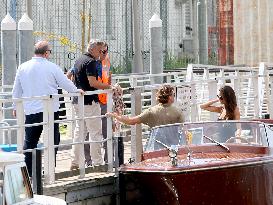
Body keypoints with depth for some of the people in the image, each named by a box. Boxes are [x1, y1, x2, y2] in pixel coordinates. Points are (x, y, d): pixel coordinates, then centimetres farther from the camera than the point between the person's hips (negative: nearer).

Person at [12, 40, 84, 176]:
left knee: (30, 142, 8)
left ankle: (27, 171, 4)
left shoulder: (22, 68, 4)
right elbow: (66, 84, 2)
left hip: (30, 111, 3)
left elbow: (16, 91, 12)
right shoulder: (52, 67, -6)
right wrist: (77, 91, 21)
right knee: (52, 140, 10)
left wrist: (15, 107, 24)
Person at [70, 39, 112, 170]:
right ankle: (97, 162, -1)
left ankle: (74, 162, 13)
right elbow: (93, 83, -23)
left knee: (79, 132, 13)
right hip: (90, 102, -9)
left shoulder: (79, 60, 15)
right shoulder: (91, 62, -14)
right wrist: (109, 87, -17)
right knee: (95, 133, -3)